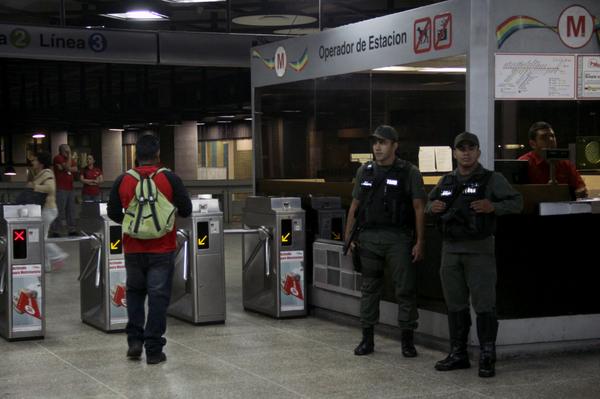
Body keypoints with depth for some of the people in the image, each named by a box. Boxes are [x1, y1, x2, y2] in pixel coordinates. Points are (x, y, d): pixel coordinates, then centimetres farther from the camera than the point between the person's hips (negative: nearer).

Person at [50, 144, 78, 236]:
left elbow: (75, 169, 3)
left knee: (71, 210, 11)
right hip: (61, 188, -8)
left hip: (70, 188, 8)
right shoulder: (58, 158, -6)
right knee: (59, 211, -10)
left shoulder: (70, 159, 18)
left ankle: (72, 230, 17)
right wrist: (69, 156, -7)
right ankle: (55, 231, -9)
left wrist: (65, 168, -10)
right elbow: (68, 167, -17)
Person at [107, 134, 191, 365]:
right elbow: (186, 210, -3)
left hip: (133, 249, 2)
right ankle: (154, 350, 4)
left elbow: (113, 214, 5)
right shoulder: (169, 179, -8)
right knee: (158, 296, 4)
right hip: (162, 249, -2)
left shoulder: (123, 181, -2)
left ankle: (134, 340, 13)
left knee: (134, 292, 20)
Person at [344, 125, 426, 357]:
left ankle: (407, 340, 8)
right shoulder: (364, 172, 11)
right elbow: (354, 206, 14)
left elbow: (419, 209, -2)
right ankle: (367, 338, 16)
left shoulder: (409, 173, 0)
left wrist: (419, 242, -8)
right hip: (368, 238, 3)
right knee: (369, 288, 9)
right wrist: (348, 238, 8)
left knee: (405, 289, -1)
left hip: (398, 239, -3)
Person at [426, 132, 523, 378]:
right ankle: (458, 354, 20)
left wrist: (493, 207, -21)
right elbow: (429, 205, 25)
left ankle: (487, 358, 0)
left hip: (479, 249, -5)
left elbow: (516, 203, -4)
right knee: (455, 305, 10)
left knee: (484, 304, -6)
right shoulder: (446, 182, 14)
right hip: (450, 249, 5)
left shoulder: (492, 179, 0)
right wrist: (433, 207, 2)